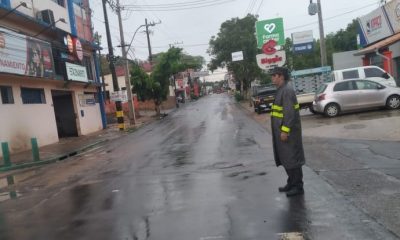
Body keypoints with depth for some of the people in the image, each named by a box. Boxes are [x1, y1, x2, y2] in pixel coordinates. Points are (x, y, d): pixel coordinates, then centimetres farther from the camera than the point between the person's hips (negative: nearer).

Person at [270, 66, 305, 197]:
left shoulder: (287, 90, -17)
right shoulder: (281, 90, 15)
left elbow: (289, 113, -23)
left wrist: (285, 130, -24)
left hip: (288, 130, -10)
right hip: (282, 129, 10)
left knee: (292, 158, -1)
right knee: (285, 158, 17)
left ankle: (298, 187, 9)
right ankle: (291, 183, 29)